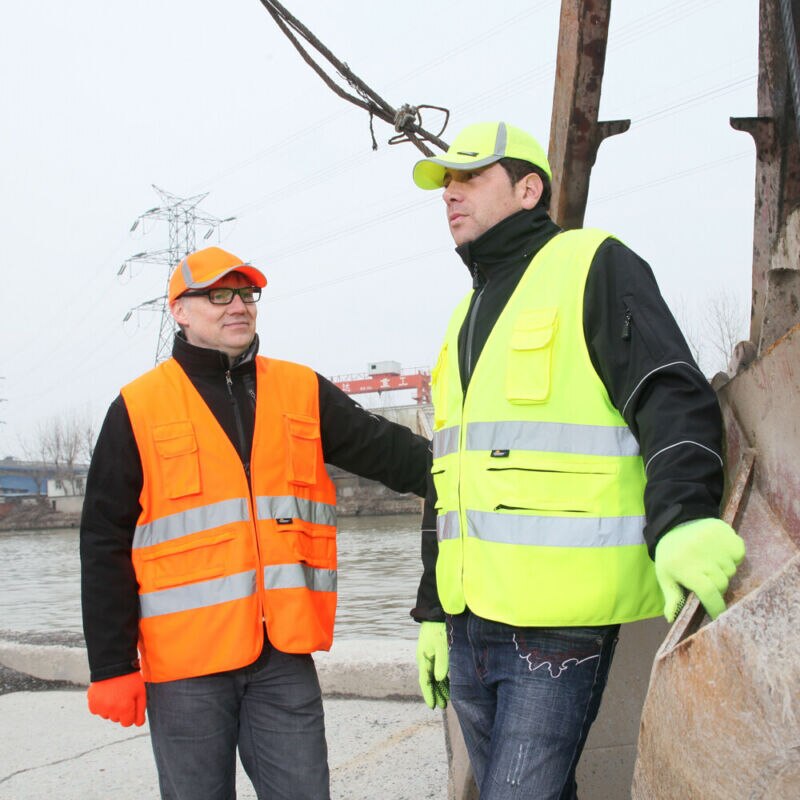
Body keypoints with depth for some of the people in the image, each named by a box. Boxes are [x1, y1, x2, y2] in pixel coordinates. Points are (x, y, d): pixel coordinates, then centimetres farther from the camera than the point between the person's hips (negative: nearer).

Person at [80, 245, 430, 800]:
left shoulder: (303, 391, 9)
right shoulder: (138, 408, 1)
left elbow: (389, 452, 0)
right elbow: (106, 546, 0)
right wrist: (112, 666, -3)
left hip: (285, 656, 2)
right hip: (185, 663, -2)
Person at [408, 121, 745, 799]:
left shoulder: (593, 266, -2)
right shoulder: (466, 318, 21)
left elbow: (673, 399, -17)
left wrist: (683, 517, -35)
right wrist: (431, 611, 22)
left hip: (560, 625, -8)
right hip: (470, 624, 8)